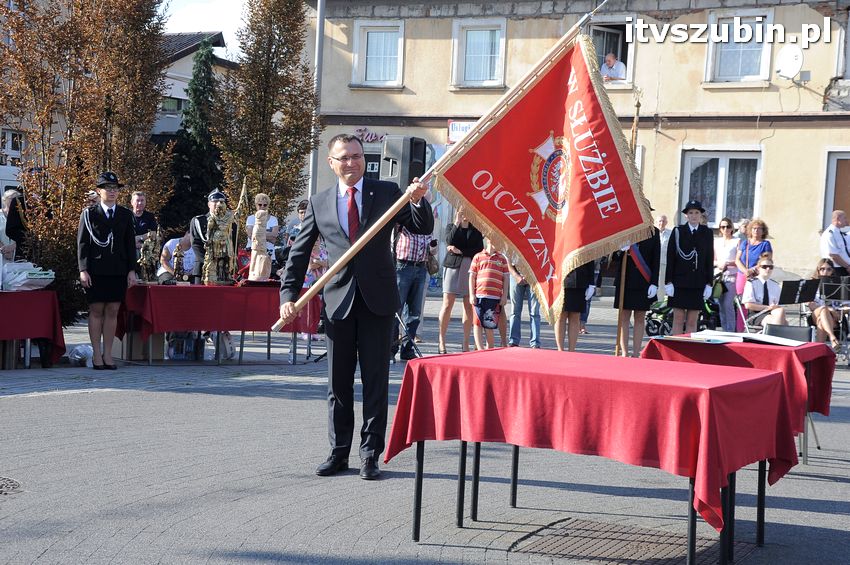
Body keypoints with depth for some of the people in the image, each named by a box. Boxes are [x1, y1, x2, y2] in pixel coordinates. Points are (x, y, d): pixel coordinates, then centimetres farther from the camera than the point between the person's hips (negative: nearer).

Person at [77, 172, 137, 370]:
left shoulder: (126, 215, 11)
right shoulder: (89, 214, 3)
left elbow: (130, 244, 11)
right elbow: (82, 243, 0)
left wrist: (132, 270, 4)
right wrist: (83, 270, -8)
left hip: (118, 271, 3)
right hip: (95, 271, -2)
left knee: (112, 312, 4)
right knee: (96, 311, 0)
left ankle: (107, 354, 10)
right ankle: (96, 355, 6)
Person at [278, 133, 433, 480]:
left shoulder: (387, 193, 3)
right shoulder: (319, 204, 7)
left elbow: (423, 228, 0)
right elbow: (299, 254, 9)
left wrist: (418, 201, -20)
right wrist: (288, 296, 0)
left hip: (377, 299, -1)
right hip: (338, 300, 2)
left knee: (376, 380, 2)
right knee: (338, 382, 9)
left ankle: (370, 454, 10)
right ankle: (339, 453, 19)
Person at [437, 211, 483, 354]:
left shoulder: (476, 230, 14)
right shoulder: (451, 227, 13)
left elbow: (480, 249, 3)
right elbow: (449, 240, -7)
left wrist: (460, 251, -7)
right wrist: (457, 222, -8)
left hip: (470, 268, 1)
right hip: (453, 265, -1)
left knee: (469, 305, -3)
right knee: (447, 304, -7)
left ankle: (466, 342, 2)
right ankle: (441, 340, -1)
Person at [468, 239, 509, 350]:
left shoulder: (502, 258, 13)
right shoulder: (478, 257, 8)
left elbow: (505, 278, 11)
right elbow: (472, 277, 6)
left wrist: (505, 295, 3)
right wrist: (472, 295, -1)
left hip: (495, 297, 1)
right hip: (479, 295, -1)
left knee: (489, 324, 4)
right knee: (477, 323, -2)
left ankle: (490, 347, 14)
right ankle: (480, 348, 1)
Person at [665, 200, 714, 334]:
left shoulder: (707, 233, 8)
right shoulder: (678, 231, 3)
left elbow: (710, 259, 8)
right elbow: (670, 258, 1)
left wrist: (709, 284, 2)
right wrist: (668, 282, -5)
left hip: (698, 283, 1)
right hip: (679, 282, -1)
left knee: (692, 321, 3)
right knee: (678, 319, -1)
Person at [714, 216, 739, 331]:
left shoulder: (737, 241, 5)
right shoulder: (716, 241, 18)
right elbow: (711, 259, 16)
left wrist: (728, 263, -14)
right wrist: (718, 264, -4)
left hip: (731, 276, -4)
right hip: (718, 275, 4)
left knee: (728, 304, -13)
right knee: (721, 305, 2)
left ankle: (731, 331, -10)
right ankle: (724, 330, 8)